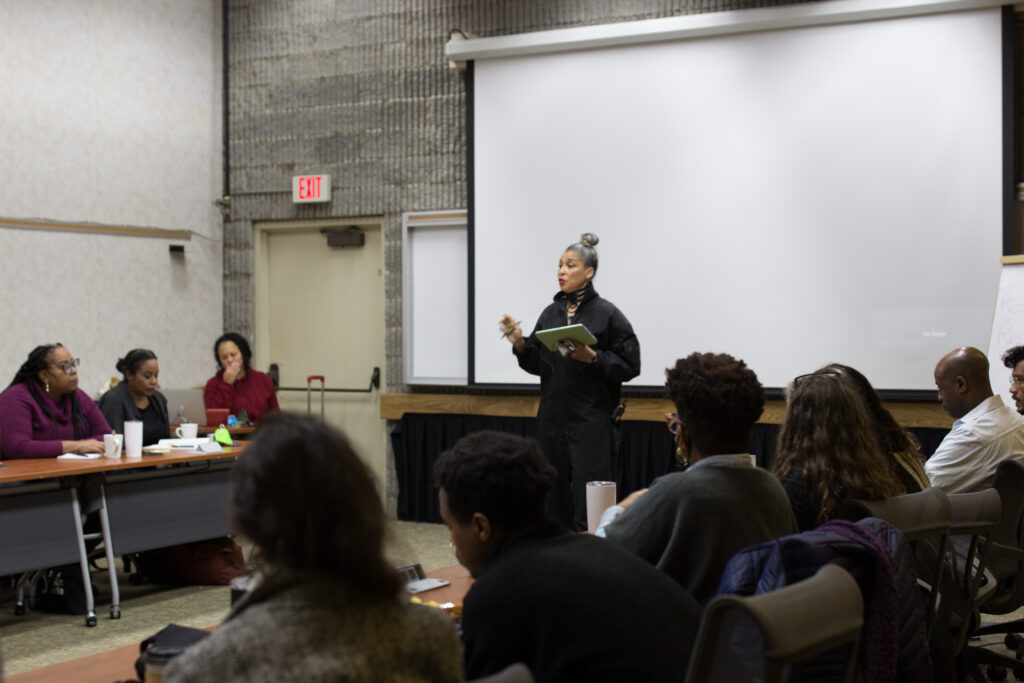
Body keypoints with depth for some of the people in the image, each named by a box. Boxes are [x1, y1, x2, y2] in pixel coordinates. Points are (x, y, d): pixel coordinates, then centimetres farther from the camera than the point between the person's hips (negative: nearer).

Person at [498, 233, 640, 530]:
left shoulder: (607, 314, -4)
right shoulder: (550, 313, 11)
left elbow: (629, 365, -7)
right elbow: (537, 365, 13)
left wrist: (592, 357, -18)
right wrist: (519, 343, -4)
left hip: (592, 420, -6)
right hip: (553, 418, 6)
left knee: (588, 503, -9)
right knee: (557, 500, 10)